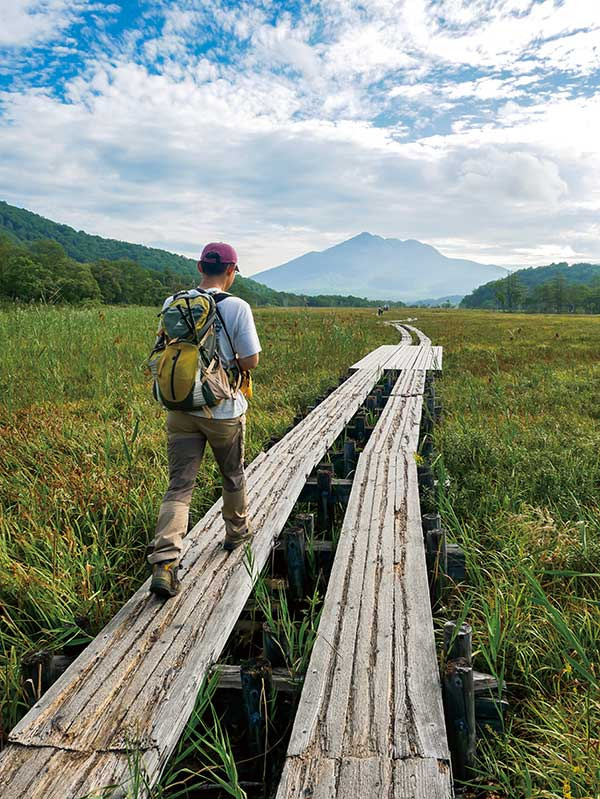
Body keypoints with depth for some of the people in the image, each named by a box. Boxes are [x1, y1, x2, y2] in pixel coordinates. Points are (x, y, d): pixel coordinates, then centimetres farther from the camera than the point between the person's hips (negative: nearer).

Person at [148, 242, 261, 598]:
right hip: (224, 411, -3)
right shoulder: (237, 308, -13)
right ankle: (237, 531, 43)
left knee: (179, 485, 4)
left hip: (181, 410, 3)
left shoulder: (172, 304, 1)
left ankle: (164, 563, -8)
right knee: (233, 475, 21)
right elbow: (251, 361, -13)